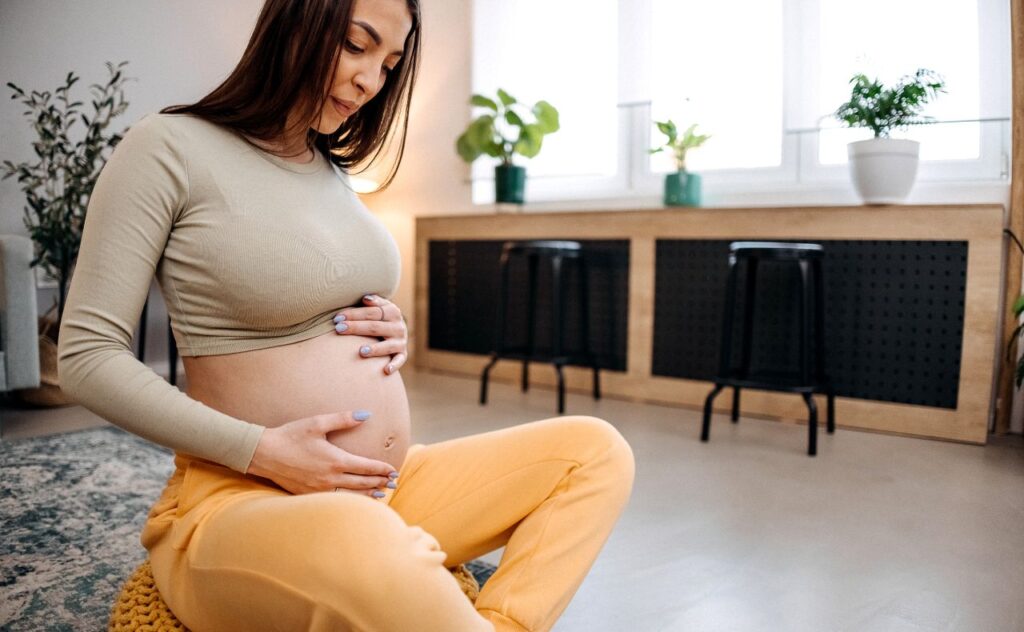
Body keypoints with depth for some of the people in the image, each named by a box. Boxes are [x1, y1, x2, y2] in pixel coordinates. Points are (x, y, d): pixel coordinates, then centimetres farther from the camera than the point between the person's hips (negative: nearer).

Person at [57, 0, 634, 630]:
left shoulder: (335, 173, 14)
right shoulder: (170, 147, -5)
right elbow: (87, 355, -8)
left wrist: (392, 335, 2)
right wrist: (263, 452, -17)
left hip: (389, 489, 8)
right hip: (242, 502, -7)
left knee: (598, 450, -3)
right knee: (360, 538, -41)